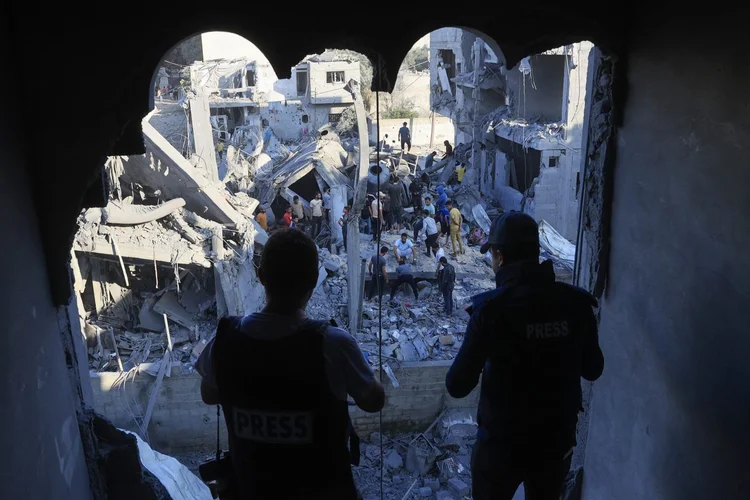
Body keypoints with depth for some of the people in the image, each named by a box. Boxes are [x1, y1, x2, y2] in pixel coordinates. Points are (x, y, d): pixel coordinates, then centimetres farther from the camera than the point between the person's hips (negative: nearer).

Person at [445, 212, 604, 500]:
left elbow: (458, 386, -17)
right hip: (558, 439, 4)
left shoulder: (492, 308, -22)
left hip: (502, 442, -3)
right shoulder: (576, 302, -10)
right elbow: (593, 370, 4)